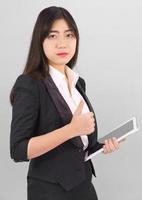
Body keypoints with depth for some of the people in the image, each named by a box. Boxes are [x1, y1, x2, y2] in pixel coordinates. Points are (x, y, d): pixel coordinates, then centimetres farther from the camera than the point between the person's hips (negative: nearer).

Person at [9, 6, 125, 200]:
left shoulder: (78, 81, 5)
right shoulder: (29, 85, -15)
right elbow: (18, 150, -21)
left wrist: (102, 145, -2)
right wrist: (71, 129, -27)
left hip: (83, 182, 6)